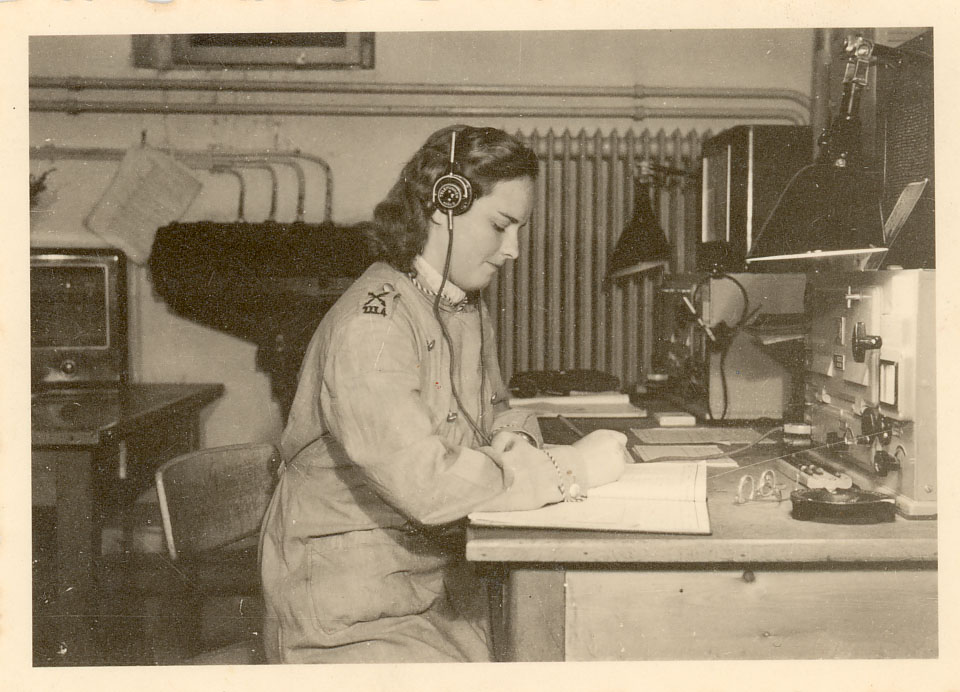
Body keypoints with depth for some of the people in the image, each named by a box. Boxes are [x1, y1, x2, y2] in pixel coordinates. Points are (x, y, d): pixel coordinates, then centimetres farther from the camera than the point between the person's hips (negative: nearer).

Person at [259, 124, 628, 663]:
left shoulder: (469, 308, 9)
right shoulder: (370, 324, -22)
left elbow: (498, 417, 19)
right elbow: (426, 484, -29)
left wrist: (513, 444, -6)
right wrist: (571, 468, -23)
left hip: (442, 583, 8)